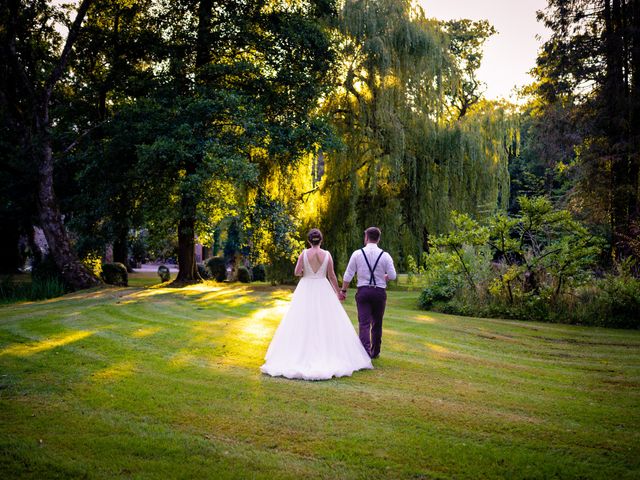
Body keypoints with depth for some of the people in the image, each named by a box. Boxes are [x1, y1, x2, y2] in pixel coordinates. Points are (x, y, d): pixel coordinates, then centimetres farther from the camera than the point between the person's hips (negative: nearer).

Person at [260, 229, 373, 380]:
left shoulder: (304, 253, -5)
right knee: (327, 323, 7)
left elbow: (297, 272, -10)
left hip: (306, 290, 0)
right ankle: (328, 355, 6)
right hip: (323, 290, 1)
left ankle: (302, 355, 2)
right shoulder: (327, 254, -3)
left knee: (303, 322, 4)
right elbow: (332, 276, -1)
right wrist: (337, 292, 10)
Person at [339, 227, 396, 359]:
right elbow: (392, 276, -3)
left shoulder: (357, 254, -2)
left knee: (364, 323, -2)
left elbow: (348, 275, 0)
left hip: (363, 291, -1)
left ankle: (365, 352, -18)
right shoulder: (385, 255, -3)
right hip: (379, 292, 1)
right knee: (377, 324, 16)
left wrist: (343, 290, 12)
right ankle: (375, 352, 27)